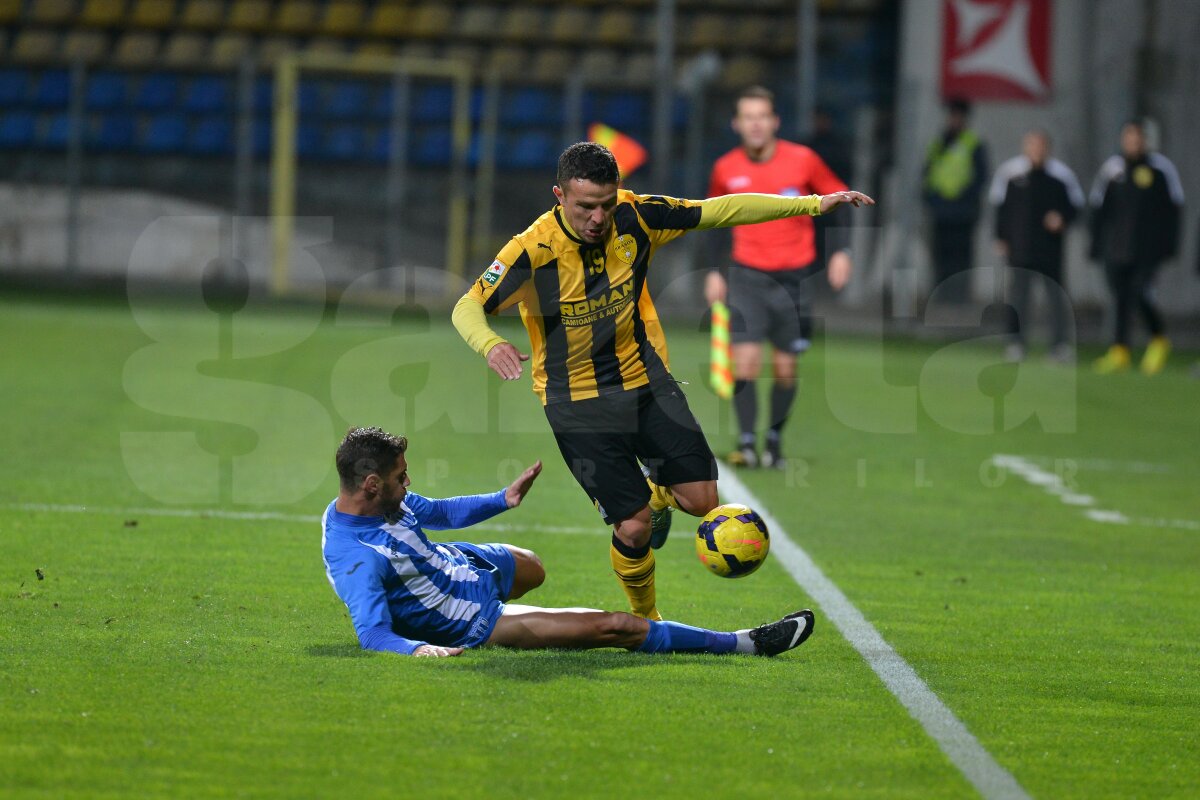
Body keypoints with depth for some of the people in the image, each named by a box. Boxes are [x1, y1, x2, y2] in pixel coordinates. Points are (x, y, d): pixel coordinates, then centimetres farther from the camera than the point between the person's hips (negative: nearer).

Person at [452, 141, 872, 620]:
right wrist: (490, 345, -47)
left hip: (645, 378, 4)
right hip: (578, 400, -3)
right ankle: (645, 621, 22)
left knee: (701, 501, -4)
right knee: (634, 527, -7)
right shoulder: (534, 249, -22)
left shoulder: (634, 217, -12)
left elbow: (719, 211, -4)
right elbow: (468, 309, -24)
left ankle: (658, 493, 33)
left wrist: (814, 204, -5)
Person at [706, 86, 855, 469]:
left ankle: (775, 440, 20)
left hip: (794, 277, 0)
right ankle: (746, 442, -10)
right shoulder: (725, 169, -1)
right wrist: (714, 272, 10)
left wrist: (841, 252, -6)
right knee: (745, 360, -14)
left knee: (786, 369, 4)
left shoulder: (803, 160, -6)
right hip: (747, 276, 0)